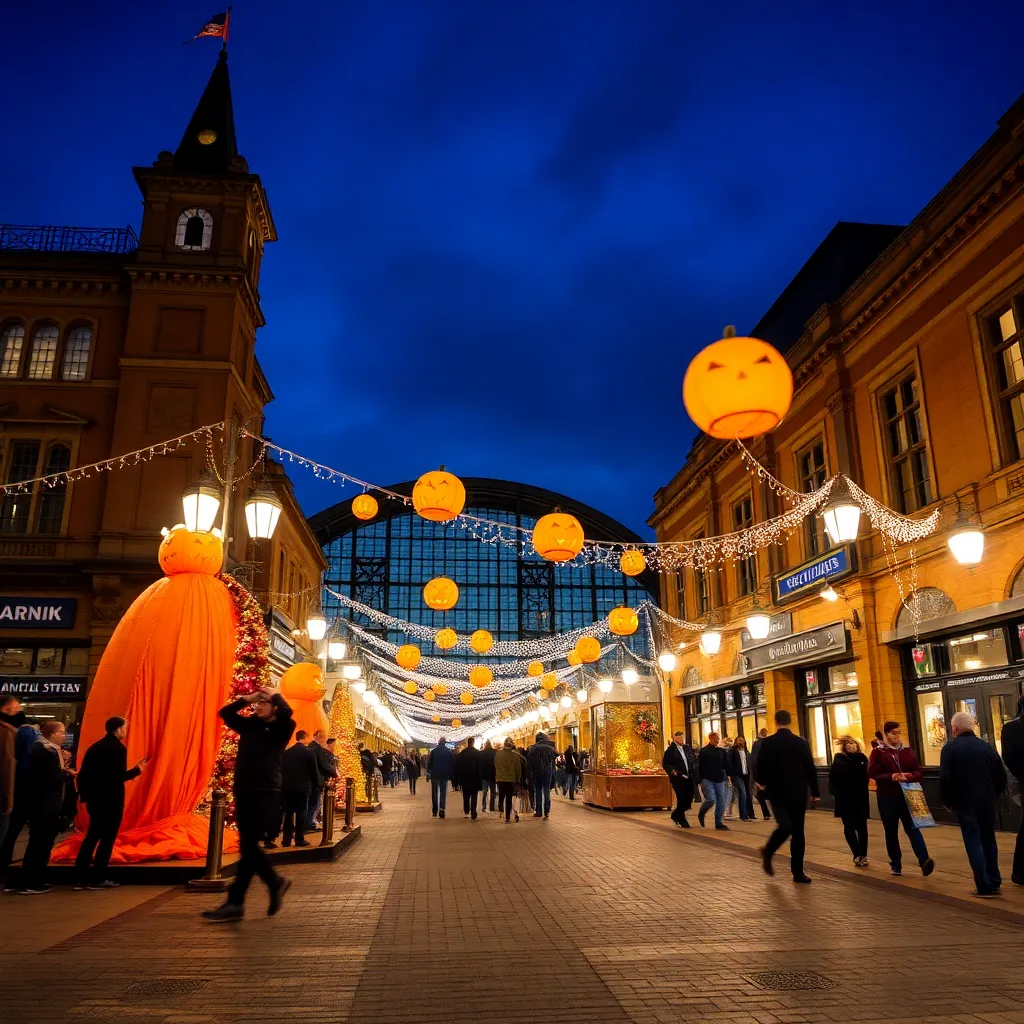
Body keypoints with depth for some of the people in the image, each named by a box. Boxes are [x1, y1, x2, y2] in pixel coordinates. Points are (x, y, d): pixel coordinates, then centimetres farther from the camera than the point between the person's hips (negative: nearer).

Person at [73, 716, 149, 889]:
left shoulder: (95, 747, 10)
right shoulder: (118, 748, -14)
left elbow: (82, 774, 9)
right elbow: (118, 776, -21)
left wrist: (84, 794, 17)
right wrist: (136, 770, -7)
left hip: (95, 800, 7)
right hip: (111, 801, -7)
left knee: (91, 837, 15)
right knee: (107, 838, 2)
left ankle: (81, 877, 15)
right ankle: (98, 879, 5)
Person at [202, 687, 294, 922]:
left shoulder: (281, 728, -1)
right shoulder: (249, 725, 14)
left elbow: (286, 713, -21)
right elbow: (225, 713, 16)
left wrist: (274, 694, -4)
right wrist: (246, 699, 9)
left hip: (266, 793, -6)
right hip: (243, 792, 6)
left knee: (248, 847, -8)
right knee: (249, 847, 8)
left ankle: (235, 903, -2)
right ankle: (276, 882, 25)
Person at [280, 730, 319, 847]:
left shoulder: (286, 752, 6)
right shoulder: (309, 752, -6)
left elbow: (281, 769, 11)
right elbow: (314, 771, -3)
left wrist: (282, 784, 17)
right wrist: (316, 786, 7)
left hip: (287, 787, 4)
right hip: (303, 787, -4)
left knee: (288, 813, 9)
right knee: (301, 813, 1)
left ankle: (286, 839, 8)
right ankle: (299, 839, 0)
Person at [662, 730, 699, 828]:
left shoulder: (686, 748, 11)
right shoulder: (670, 750, -7)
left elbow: (694, 759, 21)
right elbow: (665, 764, -7)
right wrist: (672, 771, -21)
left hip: (688, 778, 6)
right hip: (678, 778, -6)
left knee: (689, 798, 3)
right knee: (682, 799, -5)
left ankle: (676, 815, 25)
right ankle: (681, 820, 14)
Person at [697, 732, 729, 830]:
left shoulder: (721, 751, 9)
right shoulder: (704, 751, -4)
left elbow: (726, 764, 13)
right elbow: (700, 767, -4)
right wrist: (700, 780, -7)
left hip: (720, 780, 5)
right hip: (707, 780, -5)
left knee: (721, 802, 1)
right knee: (711, 799, -14)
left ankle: (719, 822, 12)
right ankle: (701, 814, 14)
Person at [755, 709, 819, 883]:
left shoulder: (767, 743, -4)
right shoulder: (801, 742, -2)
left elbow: (761, 767, -2)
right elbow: (810, 769, -1)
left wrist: (761, 782, 19)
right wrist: (814, 793, 7)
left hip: (777, 792, 0)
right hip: (797, 794, 0)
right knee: (797, 832, 4)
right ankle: (798, 872, 10)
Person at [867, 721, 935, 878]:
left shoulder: (907, 751, 11)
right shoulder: (878, 752, 0)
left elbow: (919, 772, 6)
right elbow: (872, 773, -9)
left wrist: (909, 776, -15)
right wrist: (890, 777, -22)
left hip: (907, 796, 2)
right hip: (887, 797, -1)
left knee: (913, 828, -11)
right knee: (891, 831, 6)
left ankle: (924, 861, -20)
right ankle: (895, 864, 17)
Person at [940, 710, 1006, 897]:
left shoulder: (950, 748, -10)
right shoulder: (986, 746, 3)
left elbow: (945, 779, -14)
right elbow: (1001, 775, 6)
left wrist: (947, 802, -1)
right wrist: (994, 795, 19)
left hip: (965, 803, -4)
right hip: (988, 802, 4)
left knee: (974, 843, 3)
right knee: (989, 841, 17)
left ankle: (984, 886, 1)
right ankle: (994, 883, 23)